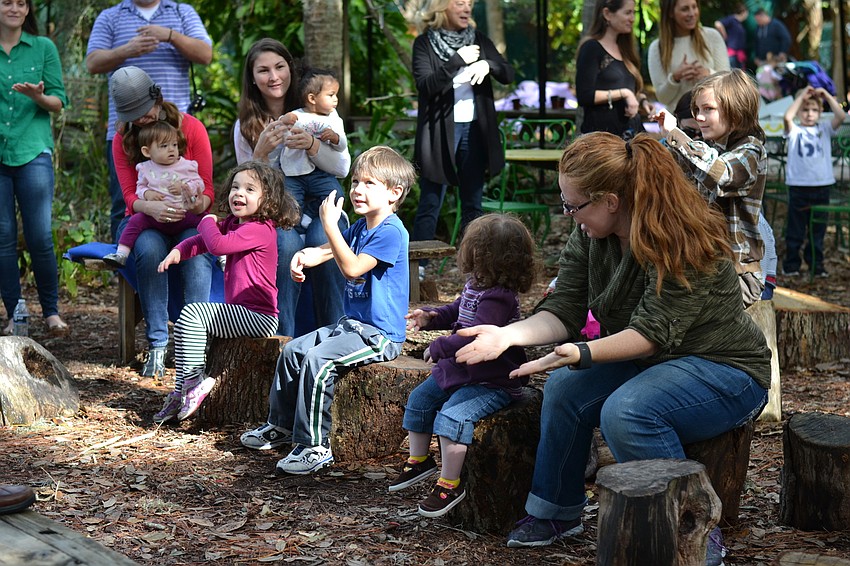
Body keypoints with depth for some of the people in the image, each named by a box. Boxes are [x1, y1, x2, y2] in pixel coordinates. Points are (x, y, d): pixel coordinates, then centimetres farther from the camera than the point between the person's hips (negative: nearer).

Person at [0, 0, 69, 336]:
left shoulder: (43, 48, 8)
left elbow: (59, 101, 5)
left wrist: (39, 96, -15)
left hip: (33, 153, -1)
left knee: (40, 236, -5)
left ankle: (51, 311, 8)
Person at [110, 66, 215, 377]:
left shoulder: (192, 128, -3)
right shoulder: (123, 139, 1)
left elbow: (207, 189, -3)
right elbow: (130, 194, -7)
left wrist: (199, 204, -29)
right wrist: (151, 207, -31)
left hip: (188, 220, 0)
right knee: (150, 249, -37)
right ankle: (157, 345, -34)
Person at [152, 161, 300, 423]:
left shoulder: (259, 229, -18)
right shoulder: (233, 224, 13)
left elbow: (218, 244, -28)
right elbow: (202, 241, 19)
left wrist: (208, 222, -7)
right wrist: (178, 251, -2)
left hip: (258, 317, -11)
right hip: (242, 313, 11)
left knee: (193, 313, -18)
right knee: (186, 323, 14)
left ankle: (194, 382, -11)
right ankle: (181, 391, 14)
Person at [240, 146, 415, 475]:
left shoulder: (391, 232, -19)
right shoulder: (360, 226, 10)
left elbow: (352, 267, -29)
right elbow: (331, 250, 22)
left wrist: (329, 224, -25)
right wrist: (305, 256, -1)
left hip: (379, 335, -10)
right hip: (352, 324, 10)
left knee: (318, 359, -27)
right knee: (292, 351, 11)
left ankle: (315, 446, -20)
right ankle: (281, 426, 25)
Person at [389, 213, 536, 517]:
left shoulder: (498, 298, -26)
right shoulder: (475, 286, 6)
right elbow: (457, 312, 24)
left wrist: (439, 348, -23)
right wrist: (431, 316, 6)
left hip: (492, 383, -11)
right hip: (461, 370, 11)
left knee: (452, 416, -27)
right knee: (419, 399, 14)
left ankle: (449, 484, -15)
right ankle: (419, 461, 30)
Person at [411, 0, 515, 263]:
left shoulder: (479, 40, 9)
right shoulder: (425, 43, -3)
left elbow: (509, 74, 5)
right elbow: (425, 85, -15)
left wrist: (487, 65, -15)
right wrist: (457, 61, -22)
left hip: (474, 129, 5)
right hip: (440, 131, -4)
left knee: (473, 203, 9)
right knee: (430, 204, -4)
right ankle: (417, 264, 0)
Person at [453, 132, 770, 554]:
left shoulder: (682, 243, -26)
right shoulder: (589, 236, -3)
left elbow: (652, 333, -30)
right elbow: (564, 311, -6)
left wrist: (581, 354, -42)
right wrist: (508, 335, -22)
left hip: (725, 369, -8)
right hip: (647, 362, 8)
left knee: (626, 411, -32)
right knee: (565, 387, -13)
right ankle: (557, 513, 5)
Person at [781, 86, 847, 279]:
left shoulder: (824, 129, 9)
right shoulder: (794, 131, 2)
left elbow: (840, 116, -7)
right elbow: (788, 117, -19)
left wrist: (827, 95, -6)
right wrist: (802, 96, -11)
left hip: (822, 185, 2)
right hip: (798, 185, -2)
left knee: (818, 229, 10)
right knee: (795, 229, 4)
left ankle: (816, 264, 19)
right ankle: (791, 264, 12)